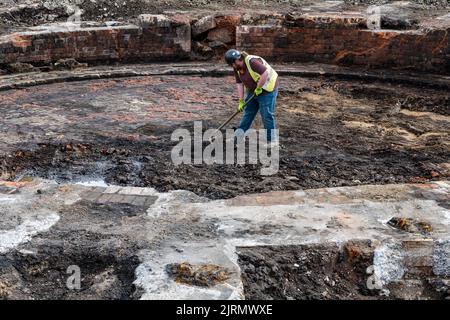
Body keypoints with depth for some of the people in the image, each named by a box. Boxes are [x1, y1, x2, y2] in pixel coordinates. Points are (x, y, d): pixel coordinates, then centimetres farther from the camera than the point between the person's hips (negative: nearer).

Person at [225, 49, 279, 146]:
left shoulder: (252, 61, -26)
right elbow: (239, 84, 2)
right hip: (252, 91, 9)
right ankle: (239, 135, 22)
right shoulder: (237, 68, 0)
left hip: (266, 89, -9)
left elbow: (265, 73, -32)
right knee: (248, 112, 13)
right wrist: (241, 101, -2)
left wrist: (259, 88, -24)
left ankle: (272, 140, 5)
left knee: (267, 114, -5)